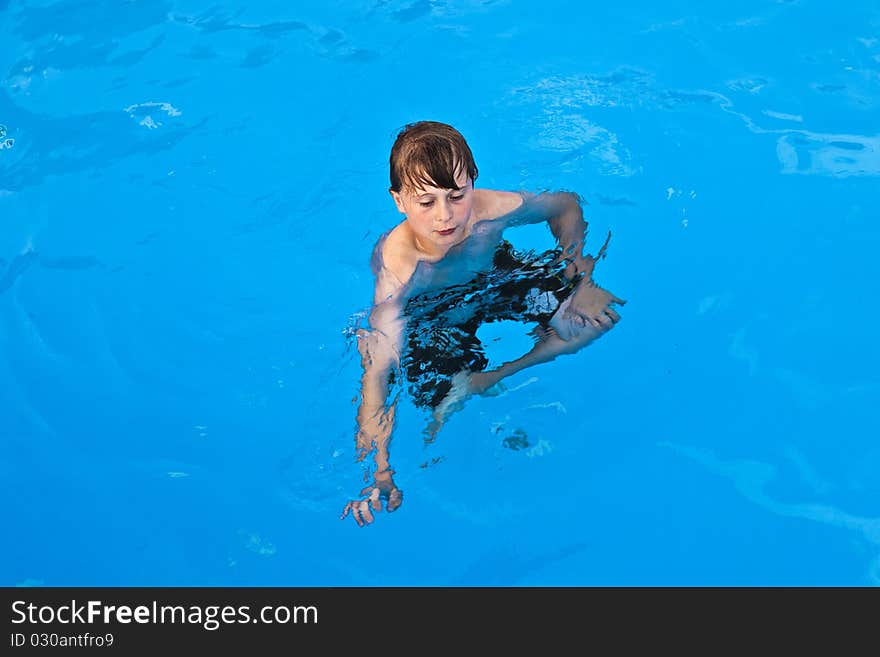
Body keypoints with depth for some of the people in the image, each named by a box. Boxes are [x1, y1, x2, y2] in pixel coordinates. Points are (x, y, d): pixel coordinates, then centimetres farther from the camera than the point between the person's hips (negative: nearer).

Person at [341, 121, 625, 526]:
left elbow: (565, 204, -7)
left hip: (499, 279, 4)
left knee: (601, 312, -11)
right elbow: (377, 373, -41)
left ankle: (487, 380, -3)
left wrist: (577, 266, -20)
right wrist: (380, 473, -48)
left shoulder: (491, 210, -31)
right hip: (431, 323, -3)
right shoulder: (396, 271, -40)